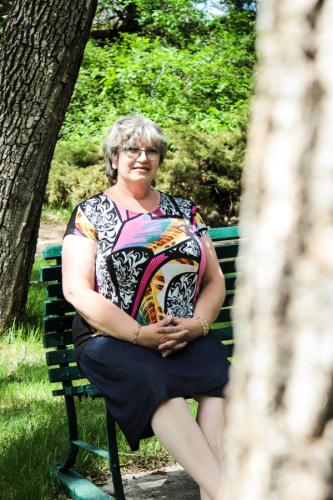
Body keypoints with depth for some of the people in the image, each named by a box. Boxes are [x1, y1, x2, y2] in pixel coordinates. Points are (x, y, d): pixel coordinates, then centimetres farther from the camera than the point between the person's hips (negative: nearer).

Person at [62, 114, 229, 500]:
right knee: (155, 383, -36)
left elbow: (215, 281, 17)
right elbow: (77, 290, -2)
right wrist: (139, 334, -13)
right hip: (112, 339, -3)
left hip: (187, 338, 3)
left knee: (222, 376, -31)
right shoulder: (90, 213, 9)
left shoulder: (183, 210, 20)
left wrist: (198, 323, -5)